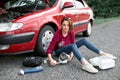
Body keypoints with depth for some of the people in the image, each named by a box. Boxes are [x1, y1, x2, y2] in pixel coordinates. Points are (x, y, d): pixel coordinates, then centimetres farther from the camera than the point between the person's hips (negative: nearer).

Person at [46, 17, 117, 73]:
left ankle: (103, 54, -14)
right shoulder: (57, 34, -27)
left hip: (68, 49, 5)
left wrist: (71, 54, -30)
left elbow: (73, 43, -10)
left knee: (84, 40, -12)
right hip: (59, 51, -5)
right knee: (72, 46, -36)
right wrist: (51, 60, -44)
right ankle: (85, 64, -54)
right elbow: (50, 49, -27)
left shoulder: (71, 32, -13)